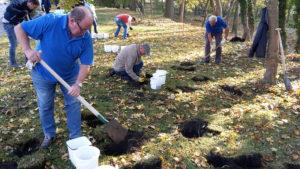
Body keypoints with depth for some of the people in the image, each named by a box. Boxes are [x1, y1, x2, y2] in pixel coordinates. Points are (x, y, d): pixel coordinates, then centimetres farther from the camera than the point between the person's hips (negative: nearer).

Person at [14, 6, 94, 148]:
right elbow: (19, 28, -20)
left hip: (70, 74, 1)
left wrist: (78, 84, -34)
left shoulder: (86, 38, -23)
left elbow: (85, 64, -20)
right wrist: (27, 50, -33)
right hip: (43, 73, -1)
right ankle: (49, 135, 34)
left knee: (73, 104, 5)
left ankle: (76, 137, 22)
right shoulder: (50, 21, -31)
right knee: (45, 105, 12)